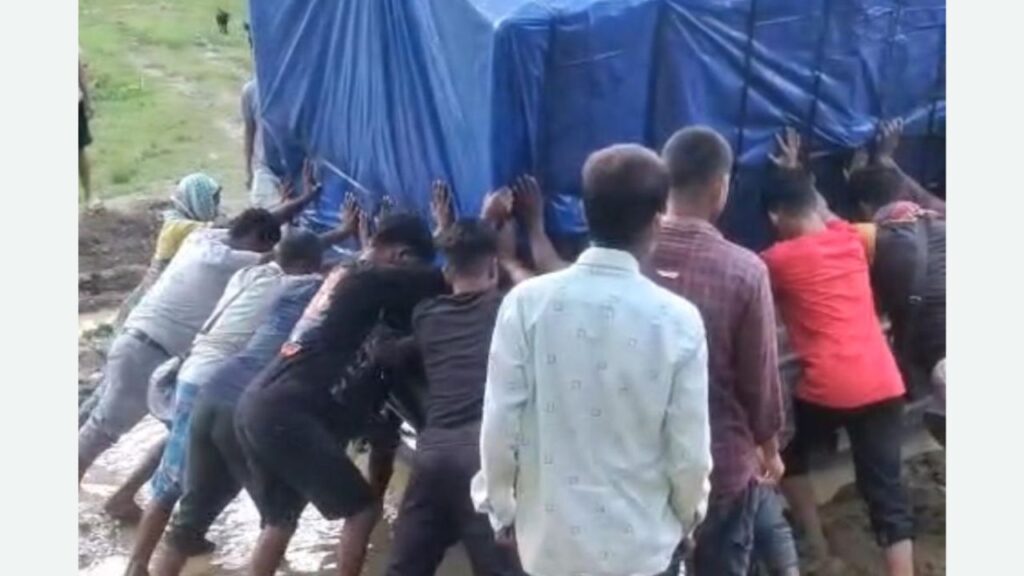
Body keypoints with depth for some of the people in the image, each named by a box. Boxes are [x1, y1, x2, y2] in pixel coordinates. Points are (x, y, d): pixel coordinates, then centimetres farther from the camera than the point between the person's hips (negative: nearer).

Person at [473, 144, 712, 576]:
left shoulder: (527, 303, -13)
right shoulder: (677, 320, -14)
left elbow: (500, 425, -8)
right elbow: (689, 448, -8)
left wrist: (501, 509, 9)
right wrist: (687, 515, 13)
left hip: (551, 535, 1)